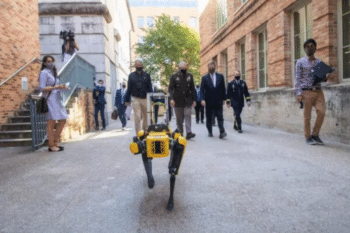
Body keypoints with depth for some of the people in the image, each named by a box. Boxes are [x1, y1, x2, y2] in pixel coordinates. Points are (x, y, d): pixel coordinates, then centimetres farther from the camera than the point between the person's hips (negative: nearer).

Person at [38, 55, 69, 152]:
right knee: (52, 122, -7)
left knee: (63, 120, 6)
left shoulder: (53, 73, 21)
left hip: (57, 99, 8)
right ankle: (51, 146, 0)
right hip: (49, 99, -8)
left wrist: (62, 87, 3)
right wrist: (56, 87, -20)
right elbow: (42, 88, -13)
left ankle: (55, 141, 16)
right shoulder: (44, 73, -4)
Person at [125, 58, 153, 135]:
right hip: (136, 99, -1)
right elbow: (129, 89, 9)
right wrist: (127, 100, 6)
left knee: (146, 117, 10)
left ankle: (146, 132, 27)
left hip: (145, 99, 1)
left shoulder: (147, 75, 8)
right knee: (137, 117, -6)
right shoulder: (131, 75, 8)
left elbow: (150, 88, 7)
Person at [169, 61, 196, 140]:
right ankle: (180, 134, 15)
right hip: (178, 101, -1)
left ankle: (188, 133, -12)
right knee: (179, 118, 5)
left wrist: (194, 100, 8)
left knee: (187, 116, -9)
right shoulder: (174, 76, 2)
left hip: (187, 101, 1)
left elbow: (192, 89, 12)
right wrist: (171, 99, -16)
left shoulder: (190, 76, 10)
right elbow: (171, 88, -3)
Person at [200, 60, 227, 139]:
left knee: (220, 116, -6)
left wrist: (224, 98, 6)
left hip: (218, 101, 1)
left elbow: (223, 88, 10)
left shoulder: (220, 76, 8)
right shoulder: (204, 78, 3)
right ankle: (210, 132, 18)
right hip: (209, 101, 0)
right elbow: (202, 89, -3)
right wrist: (203, 99, -15)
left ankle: (222, 132, -10)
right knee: (209, 118, 7)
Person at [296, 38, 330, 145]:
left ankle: (315, 134, 5)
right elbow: (298, 79, 0)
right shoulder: (300, 62, 5)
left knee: (321, 111, -13)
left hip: (318, 91, 3)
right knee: (307, 116, -1)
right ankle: (308, 138, 12)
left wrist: (325, 76, -4)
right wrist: (299, 93, -10)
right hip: (307, 92, -3)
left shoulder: (319, 62, 17)